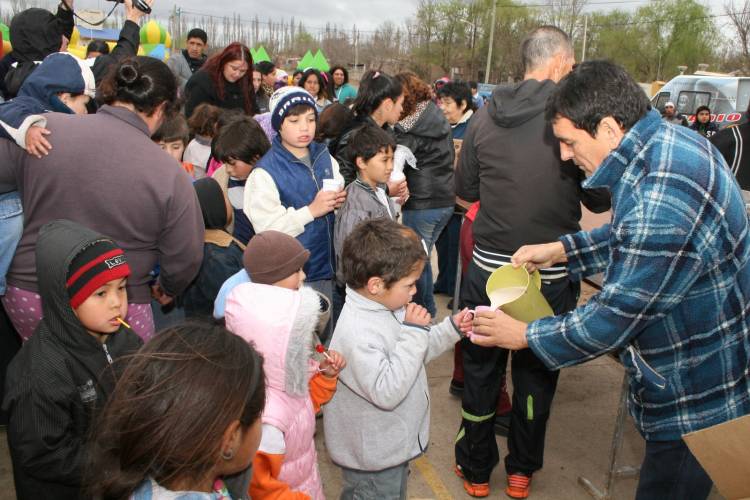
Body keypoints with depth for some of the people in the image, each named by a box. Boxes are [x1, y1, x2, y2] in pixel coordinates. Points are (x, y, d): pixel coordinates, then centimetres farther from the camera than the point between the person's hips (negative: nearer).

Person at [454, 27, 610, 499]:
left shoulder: (485, 115, -3)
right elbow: (600, 199, -5)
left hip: (487, 267, 2)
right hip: (551, 276, -1)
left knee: (481, 370, 17)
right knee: (536, 373, 18)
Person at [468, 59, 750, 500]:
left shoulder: (662, 198, -34)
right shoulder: (668, 141, -2)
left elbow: (613, 319, -27)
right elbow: (635, 237, 14)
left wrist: (524, 335, -13)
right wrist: (562, 249, 3)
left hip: (699, 401, -9)